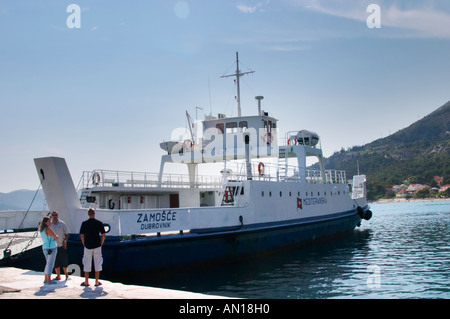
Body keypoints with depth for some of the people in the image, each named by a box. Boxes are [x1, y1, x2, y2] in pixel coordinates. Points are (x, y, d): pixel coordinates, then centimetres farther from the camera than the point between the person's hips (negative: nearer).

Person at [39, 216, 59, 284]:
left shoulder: (41, 230, 9)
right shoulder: (48, 229, -18)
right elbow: (56, 238, -14)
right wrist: (56, 236, 7)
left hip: (45, 248, 9)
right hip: (51, 248, -9)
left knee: (48, 264, 17)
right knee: (50, 264, -2)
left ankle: (45, 279, 21)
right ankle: (49, 280, 1)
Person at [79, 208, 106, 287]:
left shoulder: (84, 223, -2)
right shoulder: (99, 223, -3)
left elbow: (82, 235, -2)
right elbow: (103, 235, -3)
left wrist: (84, 244, 9)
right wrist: (101, 244, 9)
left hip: (88, 247, 0)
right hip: (97, 246, 0)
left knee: (87, 264, 9)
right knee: (97, 264, 7)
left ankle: (86, 282, 12)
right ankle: (97, 282, 8)